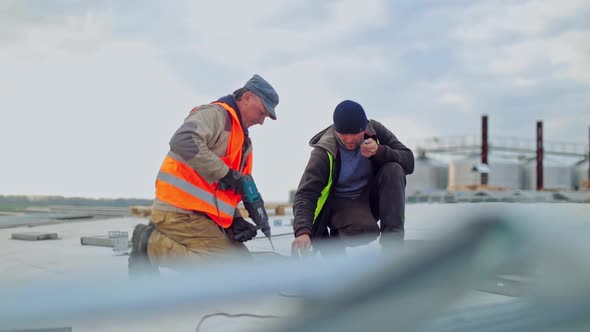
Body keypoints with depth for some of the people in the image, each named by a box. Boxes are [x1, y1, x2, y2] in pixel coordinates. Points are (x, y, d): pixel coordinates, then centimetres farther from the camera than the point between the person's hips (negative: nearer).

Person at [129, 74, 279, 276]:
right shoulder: (215, 114, -7)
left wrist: (235, 219, 3)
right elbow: (182, 141, -27)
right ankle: (151, 244, -9)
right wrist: (225, 173, -21)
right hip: (181, 212, -10)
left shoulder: (242, 141, 22)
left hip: (200, 215, 10)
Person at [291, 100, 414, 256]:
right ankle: (333, 239, 0)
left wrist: (380, 151, -33)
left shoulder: (375, 131, -11)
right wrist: (302, 232, -46)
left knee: (393, 169, -24)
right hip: (341, 202, -4)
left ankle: (392, 240, -23)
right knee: (366, 231, -35)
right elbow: (305, 194, -29)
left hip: (372, 197, 4)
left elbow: (408, 161, -13)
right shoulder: (324, 152, -21)